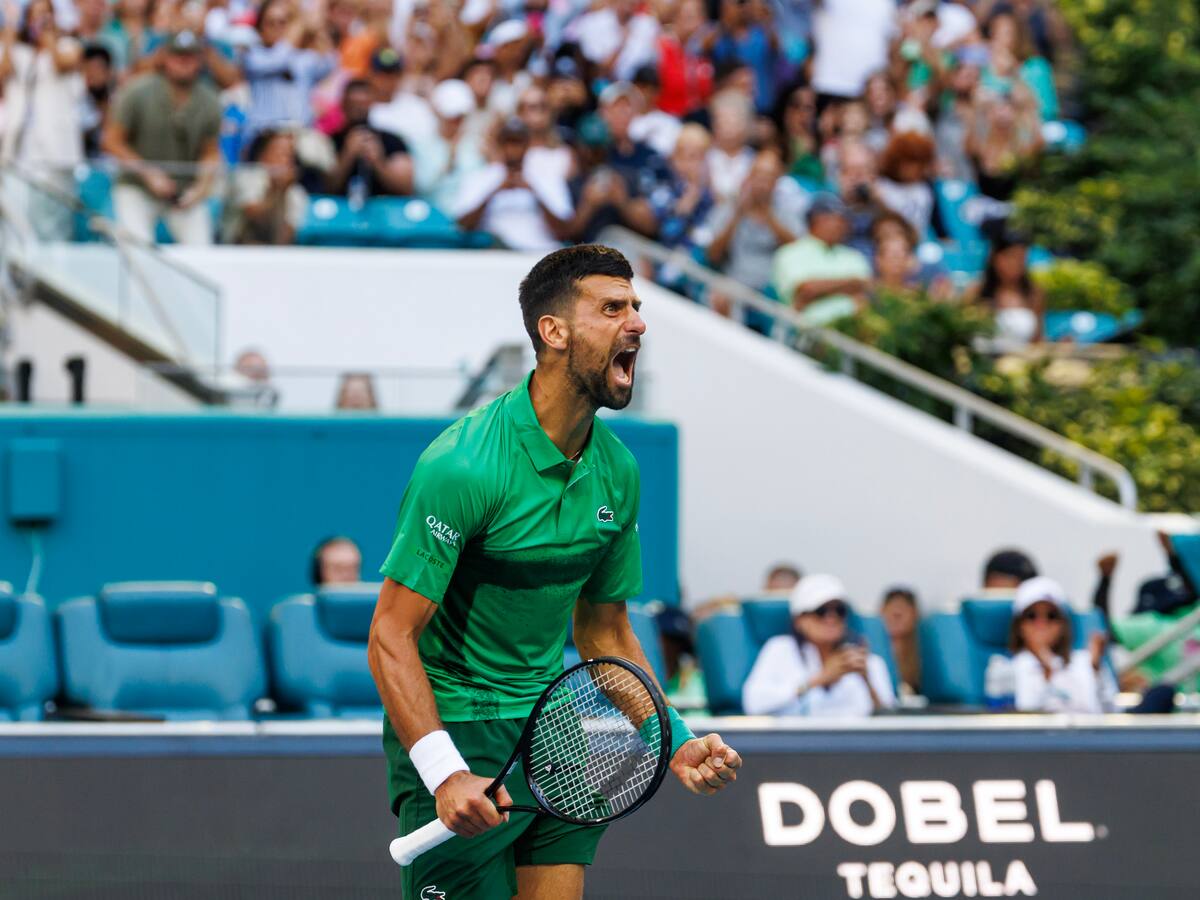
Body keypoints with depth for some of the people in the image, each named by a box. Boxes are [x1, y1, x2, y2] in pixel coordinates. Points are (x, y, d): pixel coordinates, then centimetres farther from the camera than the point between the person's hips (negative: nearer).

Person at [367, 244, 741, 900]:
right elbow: (391, 637, -21)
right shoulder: (464, 466, -20)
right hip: (455, 732, -7)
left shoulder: (617, 471, 4)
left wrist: (675, 741, 3)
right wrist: (446, 773, -31)